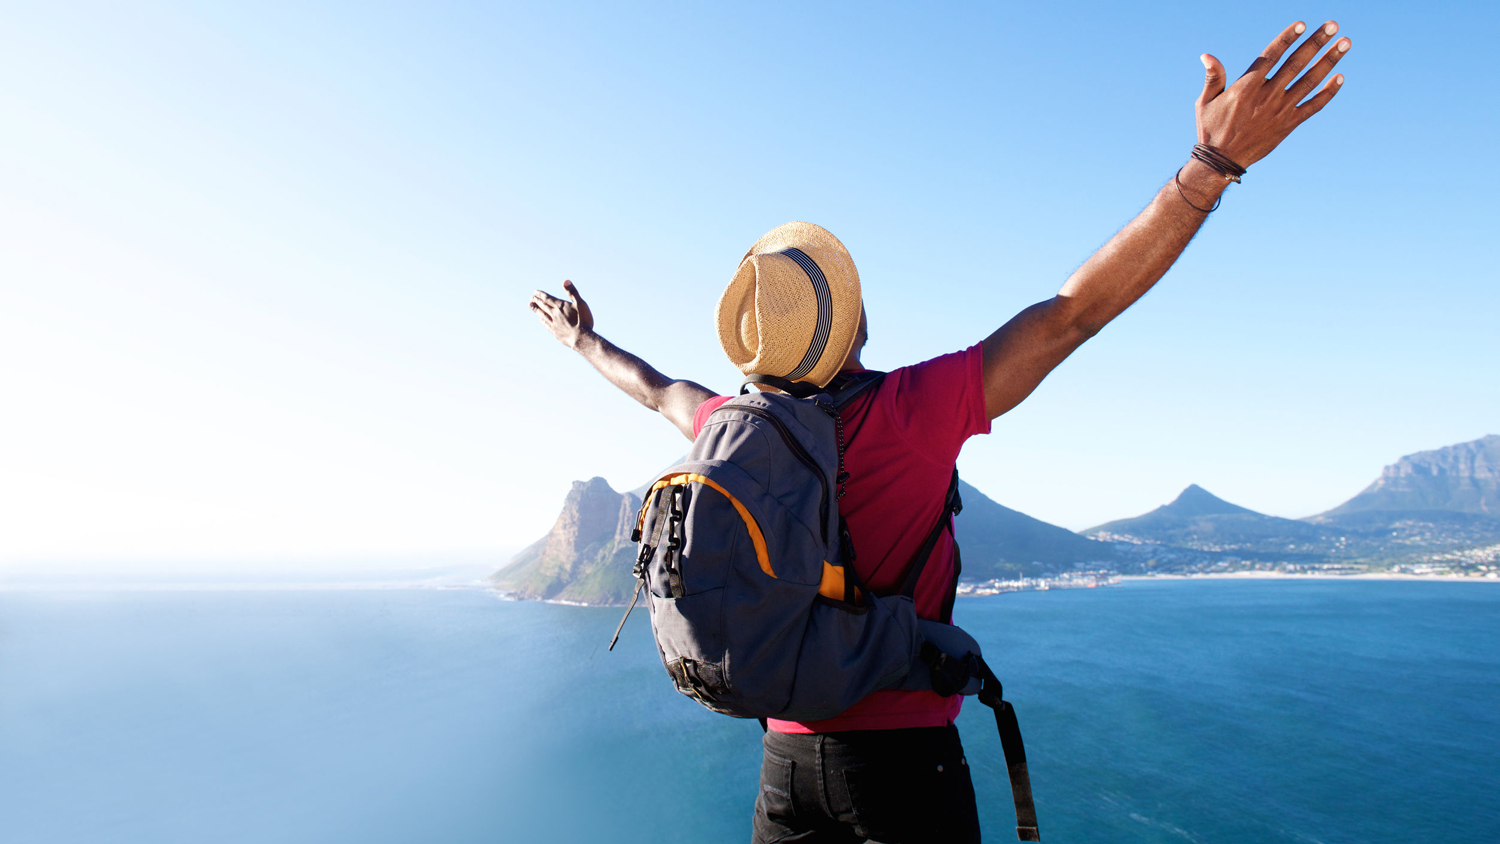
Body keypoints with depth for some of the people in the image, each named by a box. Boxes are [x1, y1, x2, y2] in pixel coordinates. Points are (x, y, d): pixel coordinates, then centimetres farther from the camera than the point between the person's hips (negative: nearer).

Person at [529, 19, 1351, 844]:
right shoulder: (905, 413, -21)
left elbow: (660, 389, 16)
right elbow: (1074, 312, -22)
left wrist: (586, 343, 36)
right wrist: (1213, 162, -21)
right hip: (902, 753, -4)